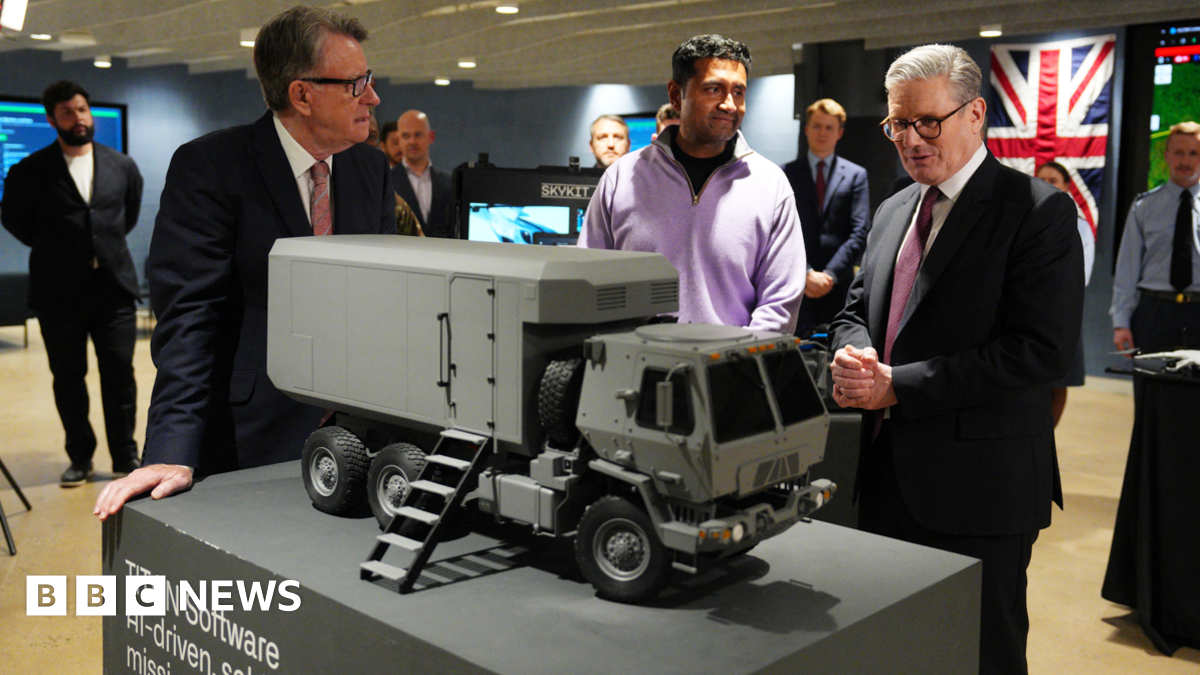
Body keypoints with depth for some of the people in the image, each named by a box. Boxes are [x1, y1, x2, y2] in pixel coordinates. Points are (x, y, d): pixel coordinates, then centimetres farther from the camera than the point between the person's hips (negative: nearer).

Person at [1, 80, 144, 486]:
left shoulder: (122, 167, 7)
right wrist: (52, 248, 12)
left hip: (114, 286, 1)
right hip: (59, 293, -1)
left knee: (120, 374, 1)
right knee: (68, 378, 6)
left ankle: (125, 456, 13)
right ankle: (80, 458, 19)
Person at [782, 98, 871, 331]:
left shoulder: (856, 175, 9)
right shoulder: (787, 174, 9)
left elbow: (860, 232, 1)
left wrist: (830, 274, -11)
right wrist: (806, 273, -13)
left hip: (838, 287, 0)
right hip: (796, 286, 0)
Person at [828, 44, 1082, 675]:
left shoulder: (1038, 211, -10)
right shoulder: (893, 211, 13)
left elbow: (1041, 349, -18)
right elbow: (857, 310, 20)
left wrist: (897, 385, -19)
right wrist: (855, 355, -6)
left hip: (978, 487, -6)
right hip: (887, 477, 7)